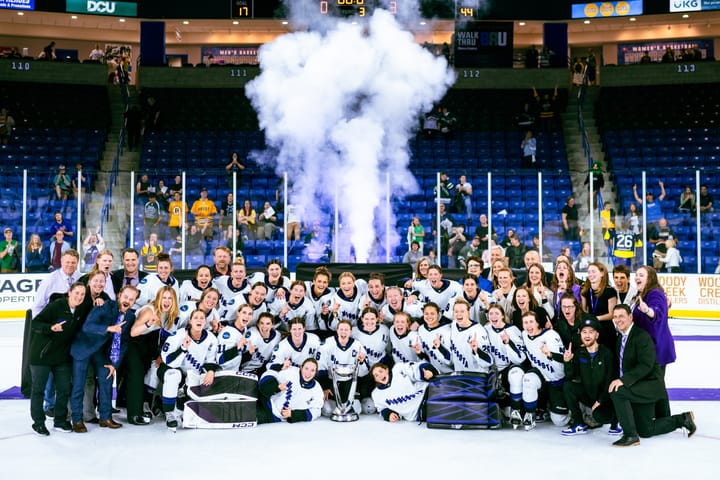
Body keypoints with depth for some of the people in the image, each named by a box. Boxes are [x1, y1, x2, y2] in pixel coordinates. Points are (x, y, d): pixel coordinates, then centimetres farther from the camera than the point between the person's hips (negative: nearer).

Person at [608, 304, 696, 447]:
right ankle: (682, 419, 28)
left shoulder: (641, 336, -18)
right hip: (635, 388, 9)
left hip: (650, 385, -9)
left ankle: (630, 435, -21)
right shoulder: (620, 338, 10)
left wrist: (623, 380, -34)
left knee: (617, 392, -31)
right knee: (645, 431, 11)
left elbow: (646, 365, -26)